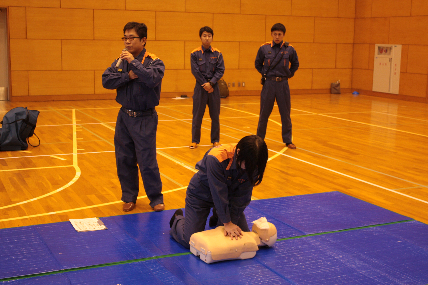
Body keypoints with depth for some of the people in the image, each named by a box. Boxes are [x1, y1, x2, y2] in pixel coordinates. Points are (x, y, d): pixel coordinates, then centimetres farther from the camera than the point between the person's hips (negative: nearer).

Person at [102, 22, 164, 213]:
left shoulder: (153, 61, -8)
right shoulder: (120, 61, 6)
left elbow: (153, 78, -27)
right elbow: (106, 80, -5)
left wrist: (134, 62, -25)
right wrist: (128, 76, -16)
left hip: (145, 119, -5)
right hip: (124, 116, 5)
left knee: (147, 161, -2)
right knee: (124, 159, 10)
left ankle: (156, 198, 15)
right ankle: (129, 197, 25)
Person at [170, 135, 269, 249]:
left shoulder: (253, 165, -23)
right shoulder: (216, 158, -38)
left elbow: (242, 196, -17)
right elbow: (218, 192, -32)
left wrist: (232, 222, -21)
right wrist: (227, 222, -27)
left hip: (229, 195, 5)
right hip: (201, 194, -4)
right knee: (189, 241, -8)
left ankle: (217, 217, 28)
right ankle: (178, 219, 25)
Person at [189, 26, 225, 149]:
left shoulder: (217, 54, 2)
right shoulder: (195, 54, -2)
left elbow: (220, 70, -3)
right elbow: (195, 71, -6)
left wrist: (211, 83, -14)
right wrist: (205, 85, -11)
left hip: (214, 87, 2)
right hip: (200, 87, -1)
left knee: (215, 115, 7)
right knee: (197, 115, 3)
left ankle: (215, 140, 18)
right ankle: (195, 140, 13)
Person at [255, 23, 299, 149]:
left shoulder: (289, 49, -1)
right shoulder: (264, 48, -1)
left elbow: (295, 64, 15)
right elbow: (258, 64, 13)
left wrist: (289, 74, 6)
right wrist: (264, 73, 4)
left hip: (283, 84, 0)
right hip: (268, 83, 0)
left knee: (285, 113, 6)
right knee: (264, 113, 7)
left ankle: (287, 140, 17)